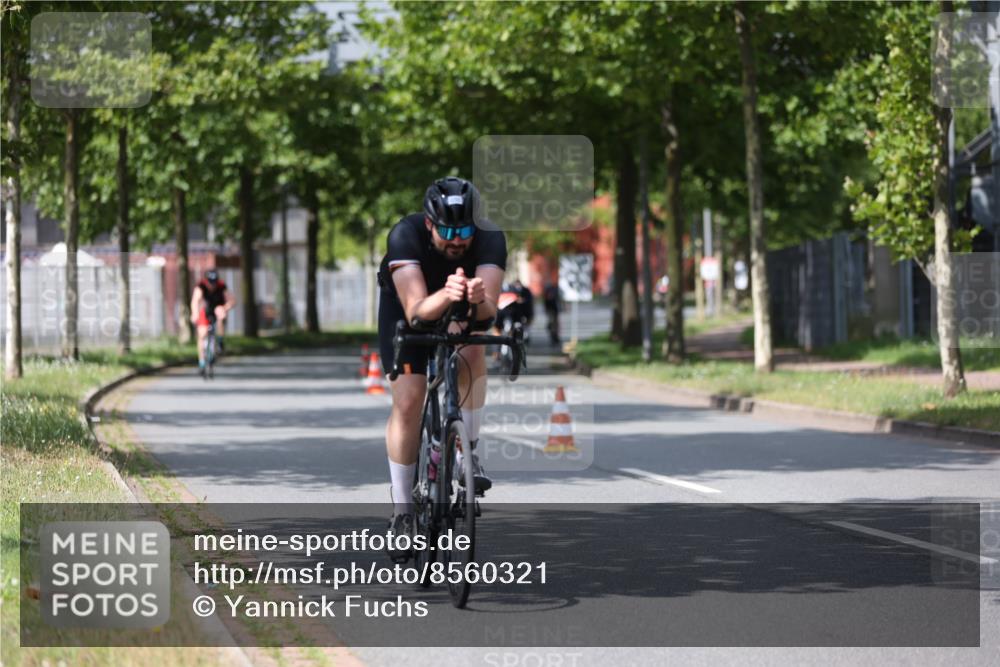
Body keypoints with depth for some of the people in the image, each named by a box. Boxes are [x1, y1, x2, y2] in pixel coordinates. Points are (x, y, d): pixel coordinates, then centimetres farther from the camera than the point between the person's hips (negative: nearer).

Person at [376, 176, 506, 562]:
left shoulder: (490, 239, -32)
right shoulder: (406, 235, -36)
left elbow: (489, 310, -42)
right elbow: (416, 310, -46)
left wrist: (479, 299, -66)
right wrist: (446, 296, -67)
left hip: (468, 311, 1)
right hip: (406, 305, -1)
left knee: (471, 353, -32)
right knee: (407, 403, -14)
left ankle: (468, 455, -15)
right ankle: (402, 512, -2)